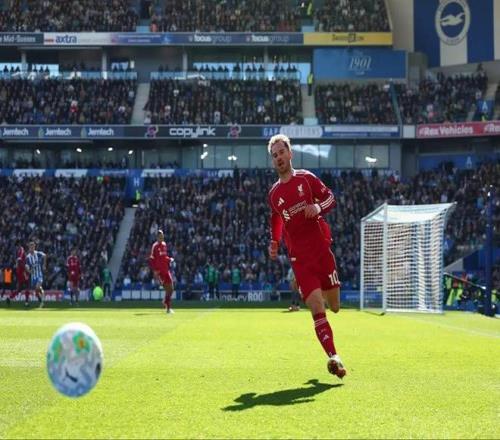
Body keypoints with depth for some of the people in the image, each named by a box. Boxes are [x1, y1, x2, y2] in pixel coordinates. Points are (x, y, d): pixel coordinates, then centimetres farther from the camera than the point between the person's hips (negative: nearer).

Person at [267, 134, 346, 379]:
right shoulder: (274, 194, 9)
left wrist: (318, 207, -14)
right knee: (317, 310, -14)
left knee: (335, 306, 8)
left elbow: (330, 198, 7)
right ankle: (333, 357, -19)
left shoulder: (306, 178, 3)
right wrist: (274, 243, 11)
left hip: (322, 250, 0)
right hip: (299, 258, 0)